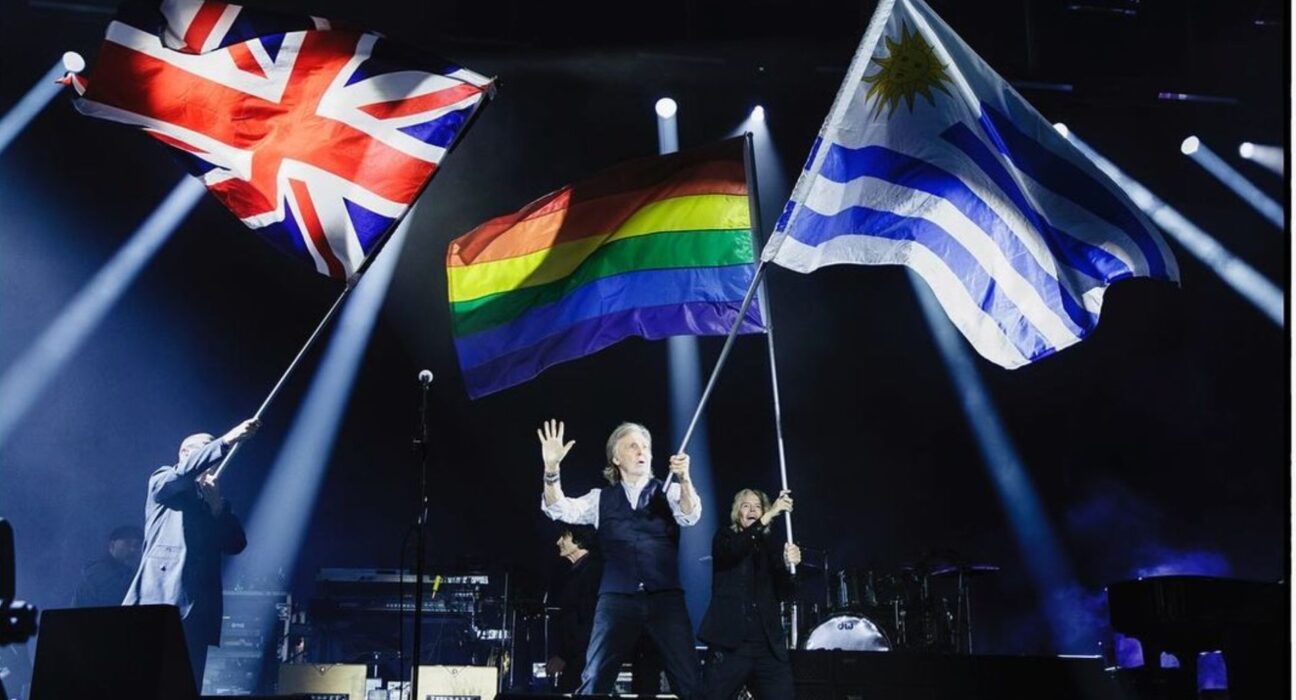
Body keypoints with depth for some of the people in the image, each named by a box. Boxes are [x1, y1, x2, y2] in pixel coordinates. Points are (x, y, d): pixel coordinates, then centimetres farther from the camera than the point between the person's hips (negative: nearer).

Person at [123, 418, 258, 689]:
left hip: (196, 608, 5)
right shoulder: (162, 482, 13)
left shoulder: (214, 503, 26)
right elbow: (185, 471, -12)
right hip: (159, 599, -4)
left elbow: (236, 544, 12)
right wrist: (226, 440, -20)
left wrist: (216, 502, 3)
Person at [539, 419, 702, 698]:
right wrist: (552, 467, -18)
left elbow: (690, 516, -10)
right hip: (617, 600, 1)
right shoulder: (601, 498, 13)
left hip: (665, 598, 0)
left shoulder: (667, 492, 10)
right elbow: (559, 509, 0)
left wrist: (683, 477, -31)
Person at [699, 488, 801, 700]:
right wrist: (771, 515, -26)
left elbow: (783, 593, 8)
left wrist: (788, 564, -12)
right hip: (730, 643, -3)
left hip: (768, 644, 3)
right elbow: (734, 549, -17)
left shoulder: (769, 547, 17)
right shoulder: (725, 538, 8)